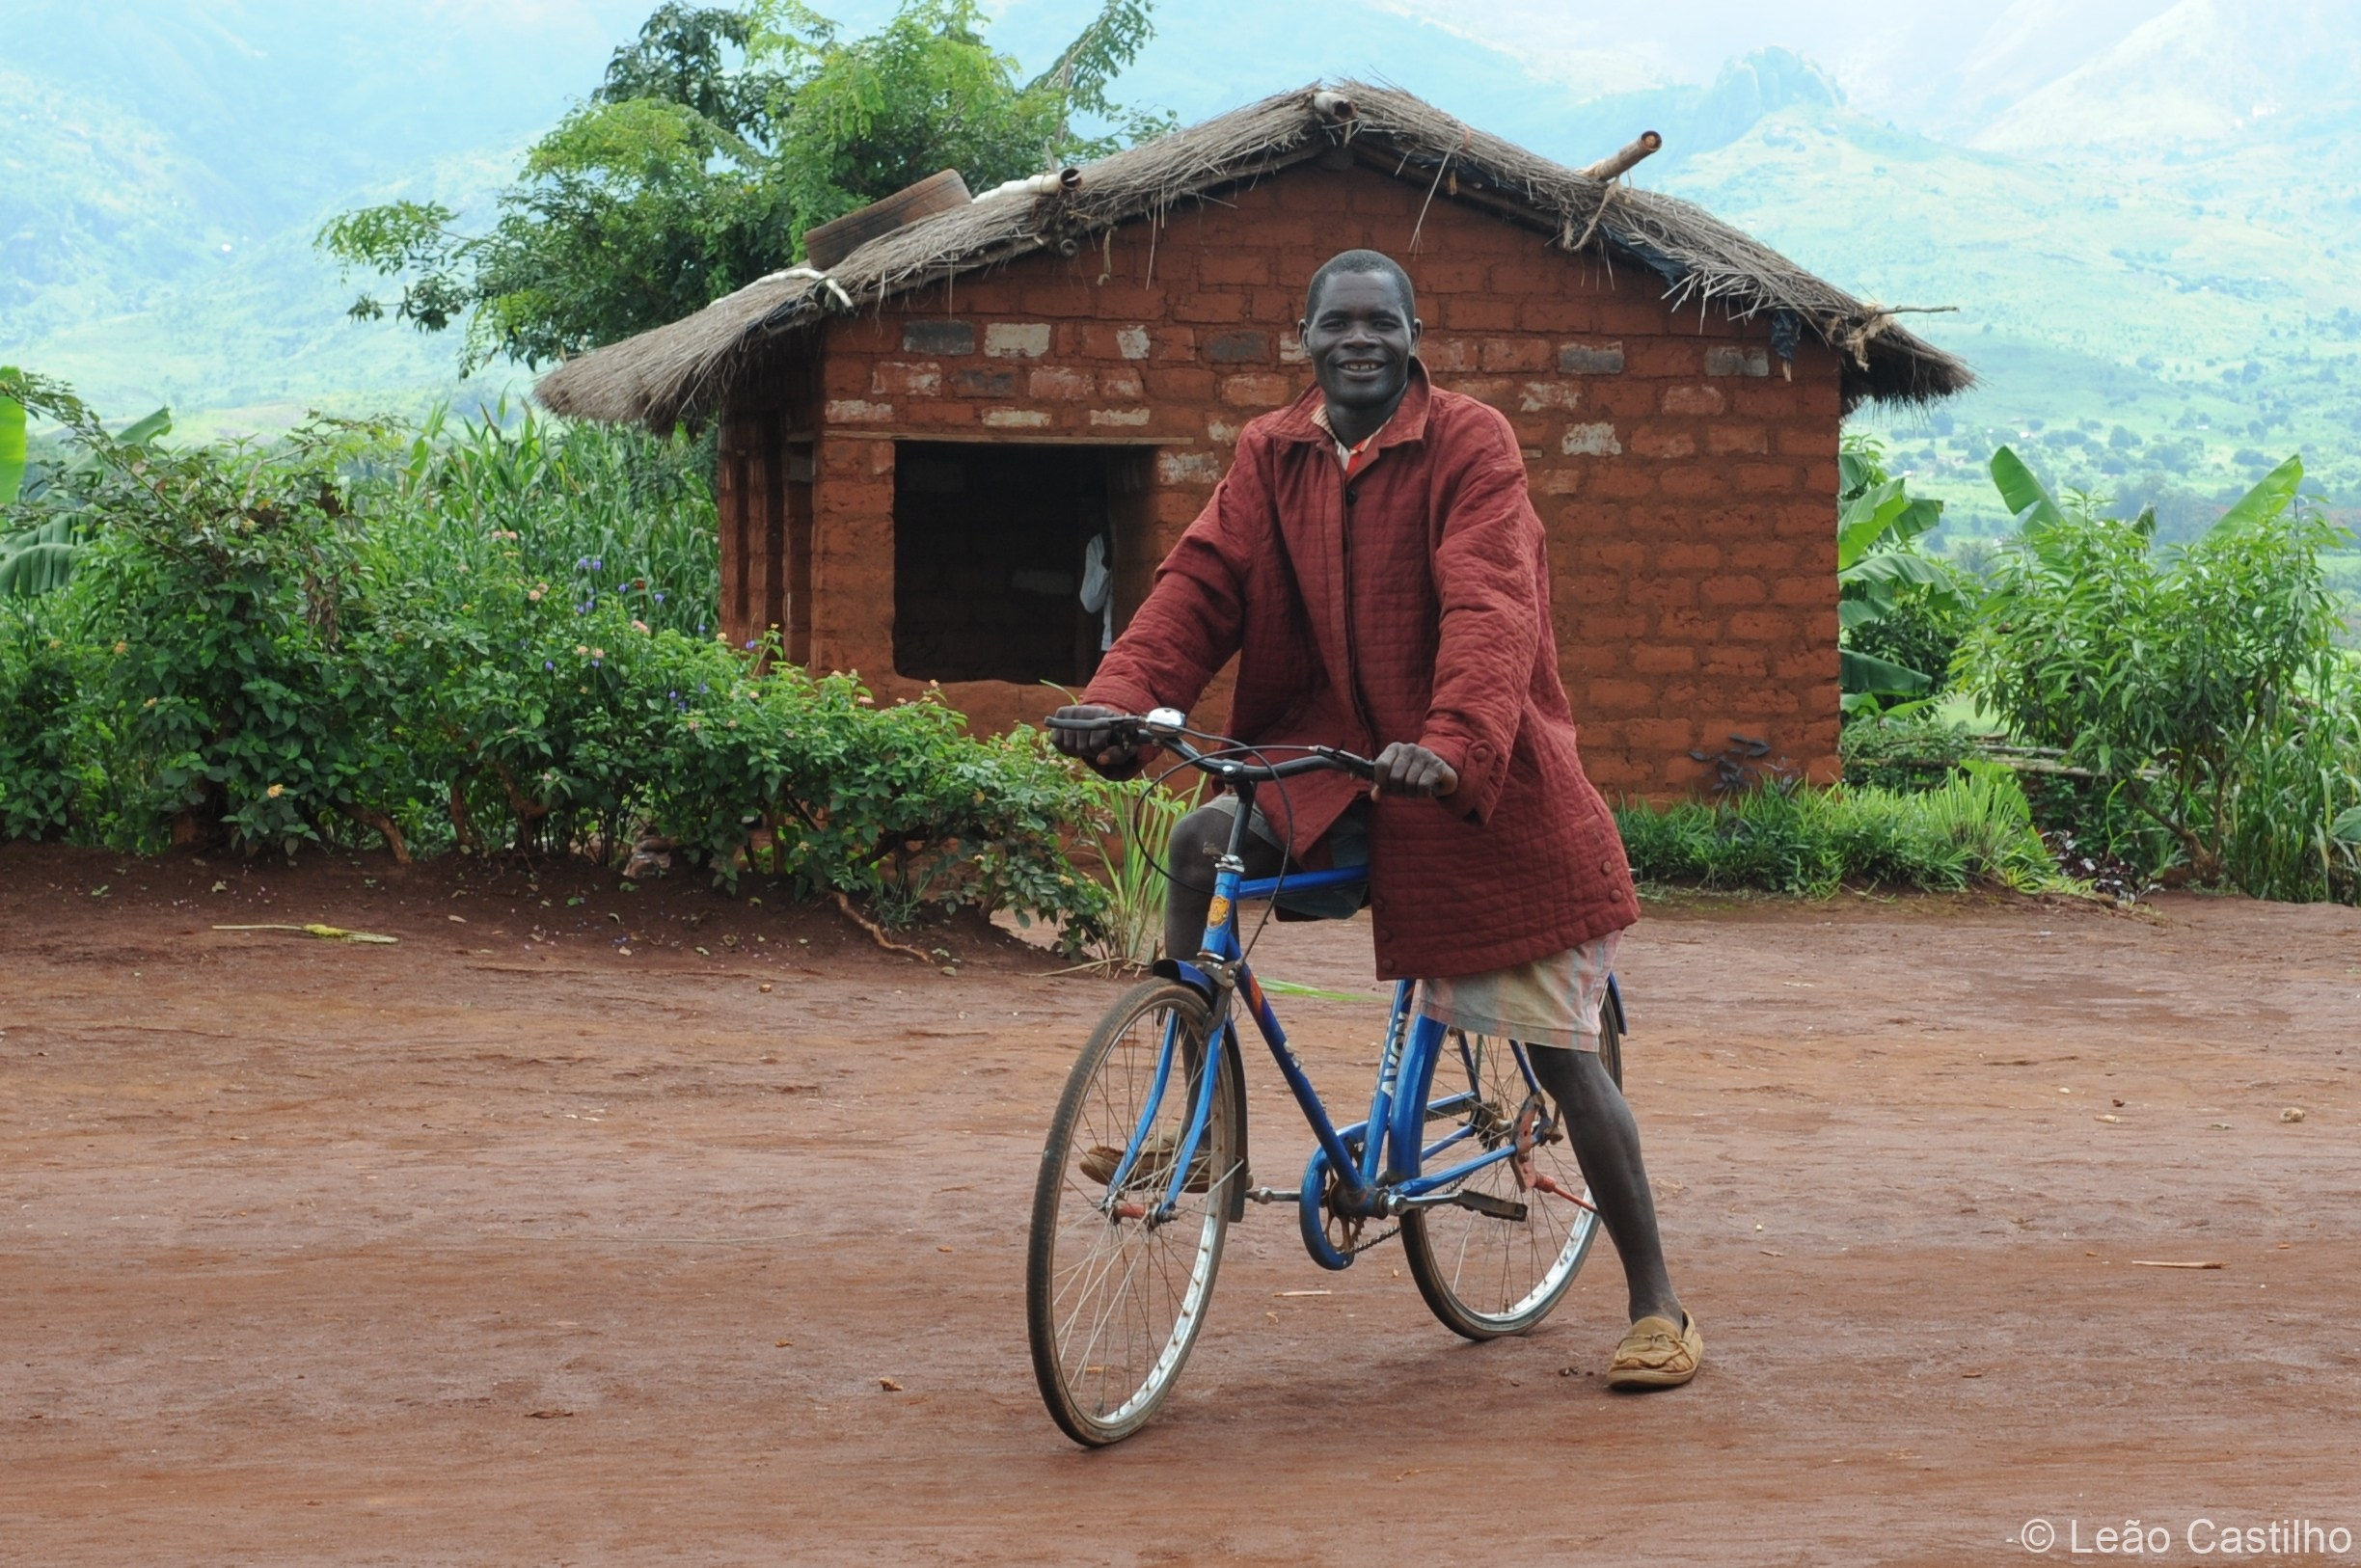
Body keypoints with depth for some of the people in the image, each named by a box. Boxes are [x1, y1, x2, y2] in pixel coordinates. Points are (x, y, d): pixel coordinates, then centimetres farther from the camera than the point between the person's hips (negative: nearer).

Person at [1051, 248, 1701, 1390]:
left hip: (1479, 790, -4)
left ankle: (1656, 1305, 11)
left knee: (1564, 1056, -1)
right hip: (1329, 765, 4)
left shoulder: (1469, 446, -9)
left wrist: (1454, 741, -39)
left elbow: (1491, 606, -22)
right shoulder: (1271, 457, 5)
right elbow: (1201, 584, -3)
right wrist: (1117, 697, -21)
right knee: (1203, 841, -26)